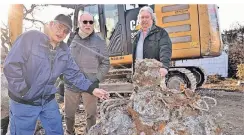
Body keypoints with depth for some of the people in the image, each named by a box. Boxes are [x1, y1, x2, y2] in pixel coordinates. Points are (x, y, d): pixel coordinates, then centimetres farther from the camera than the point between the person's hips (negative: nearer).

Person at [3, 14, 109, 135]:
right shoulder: (30, 37, -18)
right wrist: (23, 92, -22)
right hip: (23, 102, -5)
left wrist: (92, 89, -7)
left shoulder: (64, 51, 0)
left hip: (49, 101, 5)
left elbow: (74, 74, 3)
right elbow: (11, 65, -21)